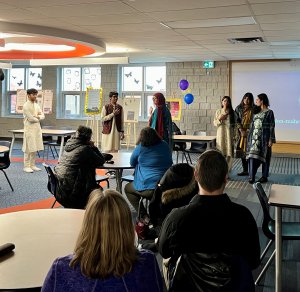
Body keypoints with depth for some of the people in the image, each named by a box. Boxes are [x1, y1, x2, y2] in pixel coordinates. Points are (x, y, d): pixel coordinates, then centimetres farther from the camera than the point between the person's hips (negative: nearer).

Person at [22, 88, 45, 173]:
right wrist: (37, 119, 1)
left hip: (37, 128, 7)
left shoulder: (36, 105, 14)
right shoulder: (26, 106, -10)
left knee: (35, 148, 9)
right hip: (29, 129, -7)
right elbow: (30, 118, -16)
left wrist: (38, 117, -9)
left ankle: (32, 165, 16)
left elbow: (43, 115, 11)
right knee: (29, 149, -5)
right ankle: (26, 166, 1)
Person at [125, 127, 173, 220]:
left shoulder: (140, 147, -6)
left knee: (127, 188, 23)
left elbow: (132, 163, 10)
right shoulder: (165, 145, 6)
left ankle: (144, 216, 9)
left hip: (148, 189, -6)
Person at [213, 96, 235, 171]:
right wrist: (219, 119, -11)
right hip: (221, 133, 0)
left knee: (229, 151, -3)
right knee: (221, 152, -3)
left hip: (229, 133, 0)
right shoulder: (218, 111, 6)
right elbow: (214, 123, 7)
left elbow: (234, 123, 9)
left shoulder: (231, 111, 6)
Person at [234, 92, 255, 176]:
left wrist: (248, 131, -12)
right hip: (241, 132, 3)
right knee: (242, 151, 4)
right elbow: (236, 120, 3)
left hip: (249, 132, -3)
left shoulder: (253, 109, 1)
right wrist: (241, 130, -9)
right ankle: (245, 170, 14)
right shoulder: (238, 108, 9)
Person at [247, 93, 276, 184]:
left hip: (264, 137, -5)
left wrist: (271, 139, -11)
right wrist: (250, 137, 12)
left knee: (264, 156, 3)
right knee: (253, 155, -5)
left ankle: (264, 176, 13)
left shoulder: (269, 112, -3)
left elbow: (272, 127, -6)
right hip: (255, 137, 5)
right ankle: (251, 176, -6)